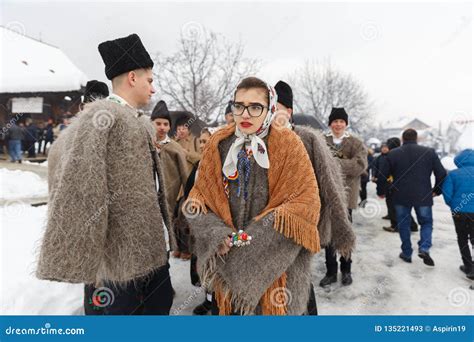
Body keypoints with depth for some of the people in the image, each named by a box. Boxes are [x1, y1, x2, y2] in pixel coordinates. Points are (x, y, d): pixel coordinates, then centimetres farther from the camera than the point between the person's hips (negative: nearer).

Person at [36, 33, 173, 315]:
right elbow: (77, 187, -22)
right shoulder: (101, 115, -14)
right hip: (124, 251, -8)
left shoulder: (143, 122, 12)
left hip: (154, 245, 8)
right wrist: (77, 257, -23)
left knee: (161, 308, 20)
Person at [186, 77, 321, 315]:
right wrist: (218, 236, -14)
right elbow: (199, 196, 3)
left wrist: (253, 239, -18)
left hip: (275, 266, -2)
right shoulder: (218, 143, 3)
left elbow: (305, 204, -13)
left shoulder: (288, 145, -6)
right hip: (225, 262, 3)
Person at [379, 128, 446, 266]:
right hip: (423, 197, 0)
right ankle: (424, 248, -3)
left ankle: (406, 253, 20)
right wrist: (437, 191, 14)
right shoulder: (429, 152, -1)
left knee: (404, 224, 14)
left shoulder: (393, 154, -2)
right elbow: (441, 174, -1)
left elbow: (383, 175, -1)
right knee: (426, 222, 17)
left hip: (401, 197, 0)